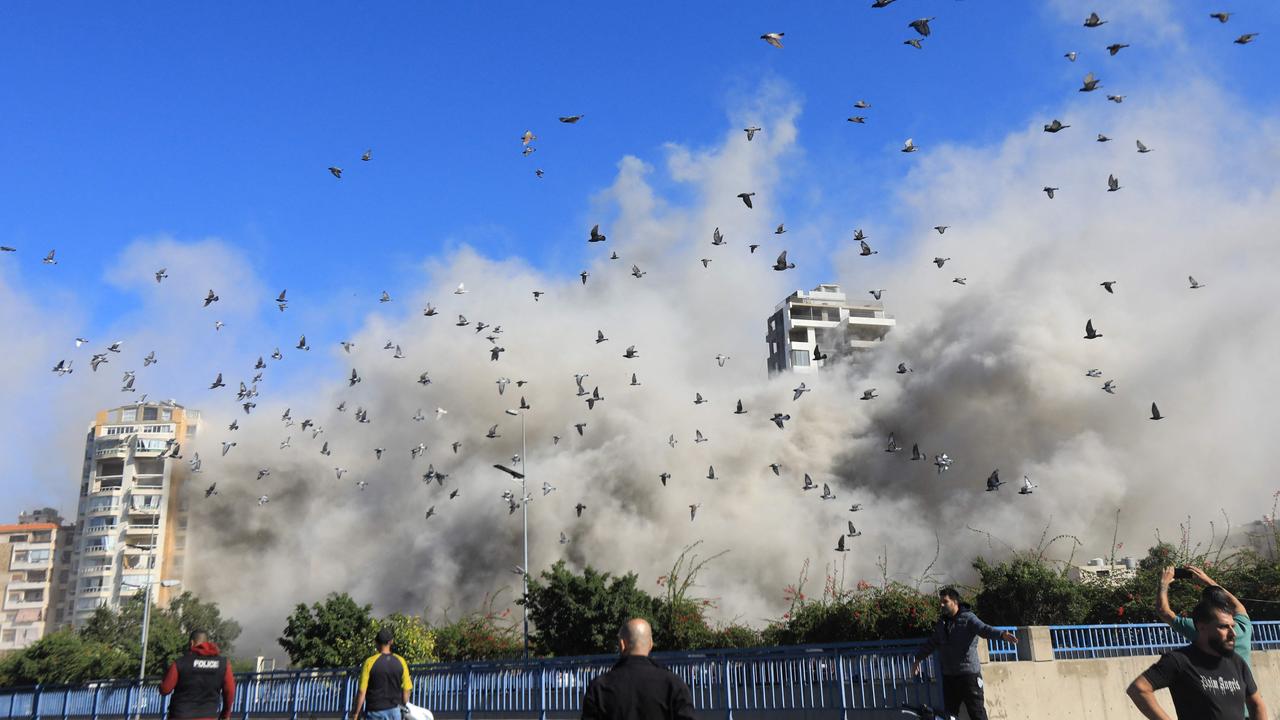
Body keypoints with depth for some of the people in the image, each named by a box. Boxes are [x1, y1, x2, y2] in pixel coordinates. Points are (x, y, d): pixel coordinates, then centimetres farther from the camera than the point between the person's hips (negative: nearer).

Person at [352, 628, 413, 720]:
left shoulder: (370, 662, -12)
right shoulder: (400, 662, -3)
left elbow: (362, 692, -12)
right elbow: (406, 690, 1)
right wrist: (403, 705, 18)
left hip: (375, 712, -3)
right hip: (394, 711, 3)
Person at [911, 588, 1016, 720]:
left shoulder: (968, 618, -7)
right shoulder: (942, 623, 15)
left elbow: (984, 629, -24)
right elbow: (931, 643, 26)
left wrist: (1002, 634, -43)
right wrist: (918, 658, 30)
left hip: (969, 674, -7)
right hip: (949, 676, 7)